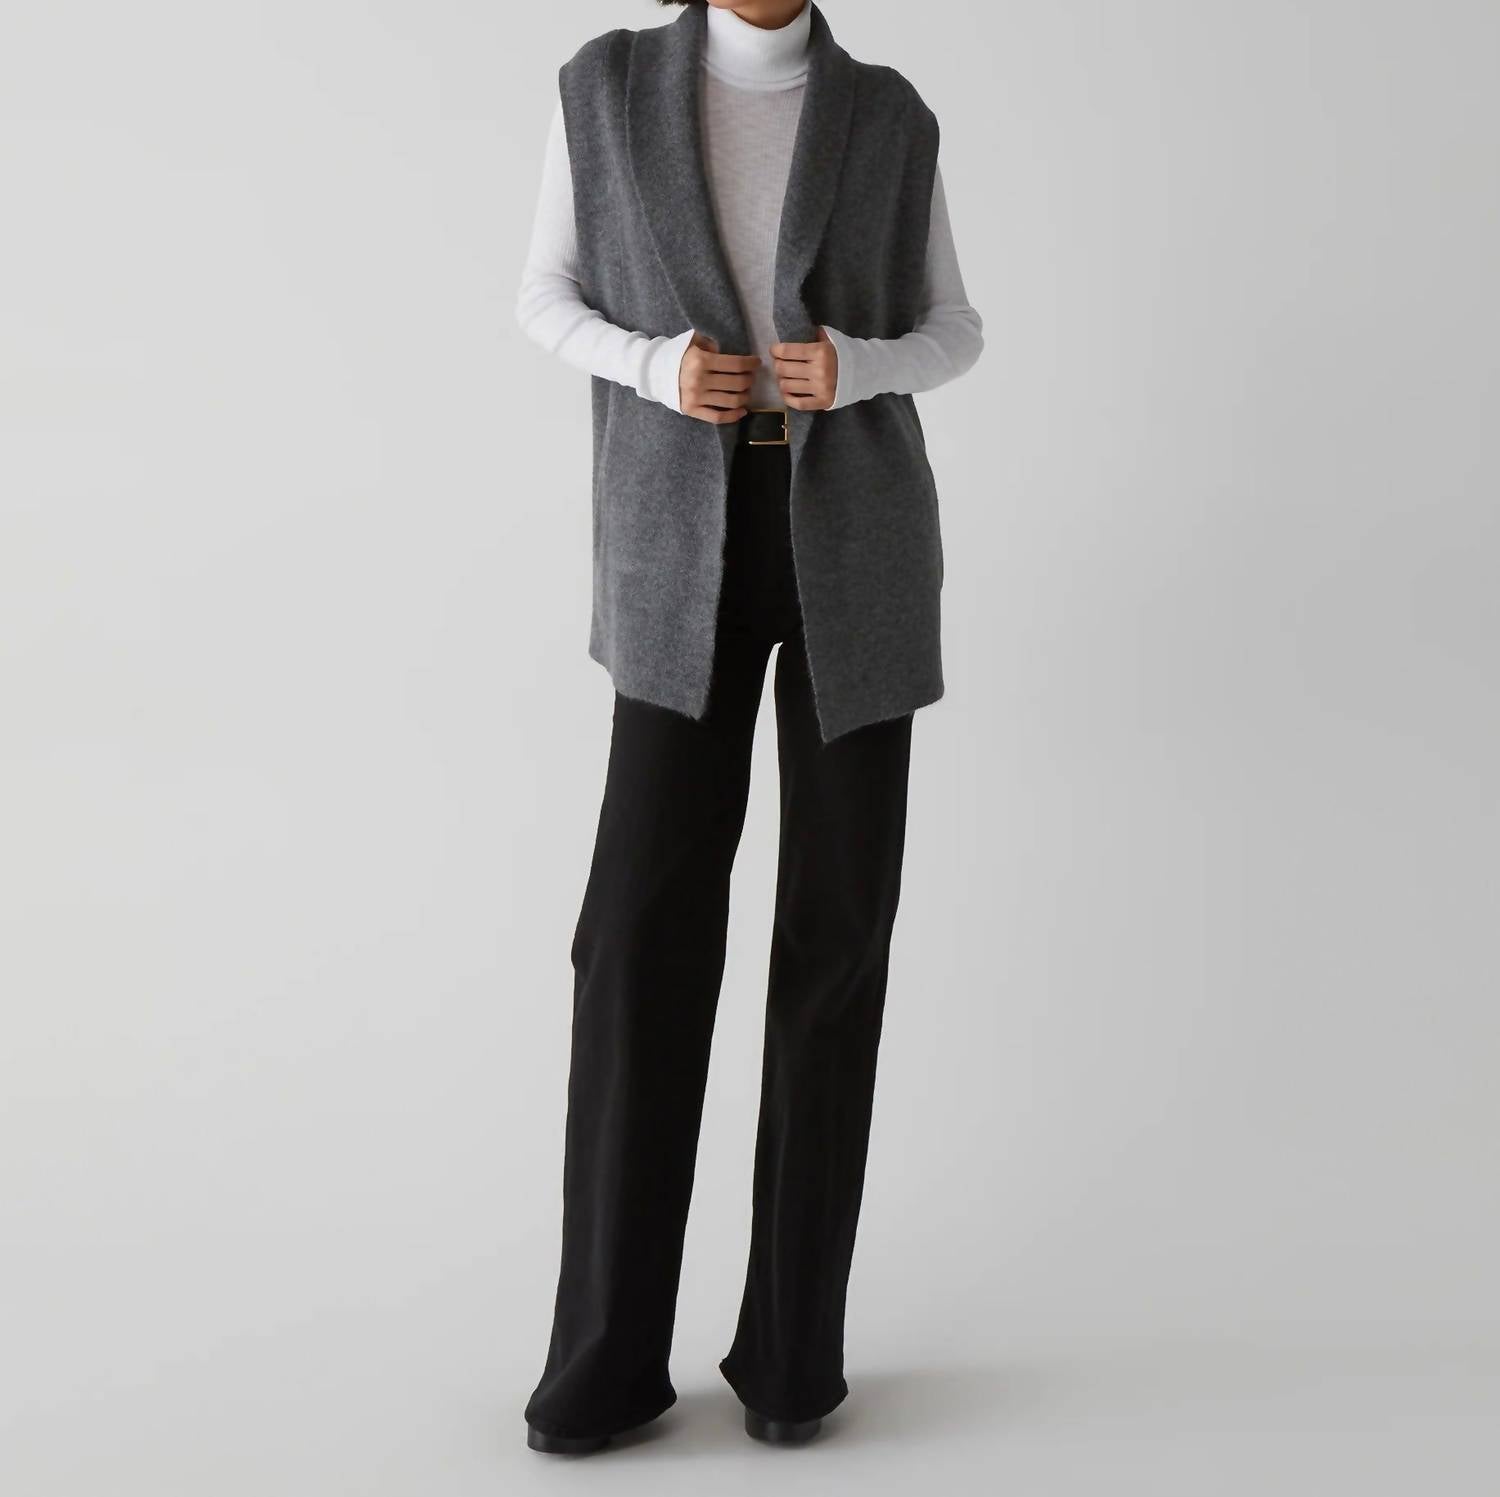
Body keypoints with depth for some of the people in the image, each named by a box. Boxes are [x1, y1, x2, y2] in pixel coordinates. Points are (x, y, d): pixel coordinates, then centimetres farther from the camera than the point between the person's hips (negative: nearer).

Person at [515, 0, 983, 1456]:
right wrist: (660, 368, -13)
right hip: (688, 548, 0)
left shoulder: (888, 117, 7)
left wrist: (856, 370, -13)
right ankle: (612, 1346, 5)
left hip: (854, 534, 0)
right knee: (645, 925, -7)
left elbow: (951, 335, 12)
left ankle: (794, 1333, 10)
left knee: (836, 925, -3)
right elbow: (548, 299, 10)